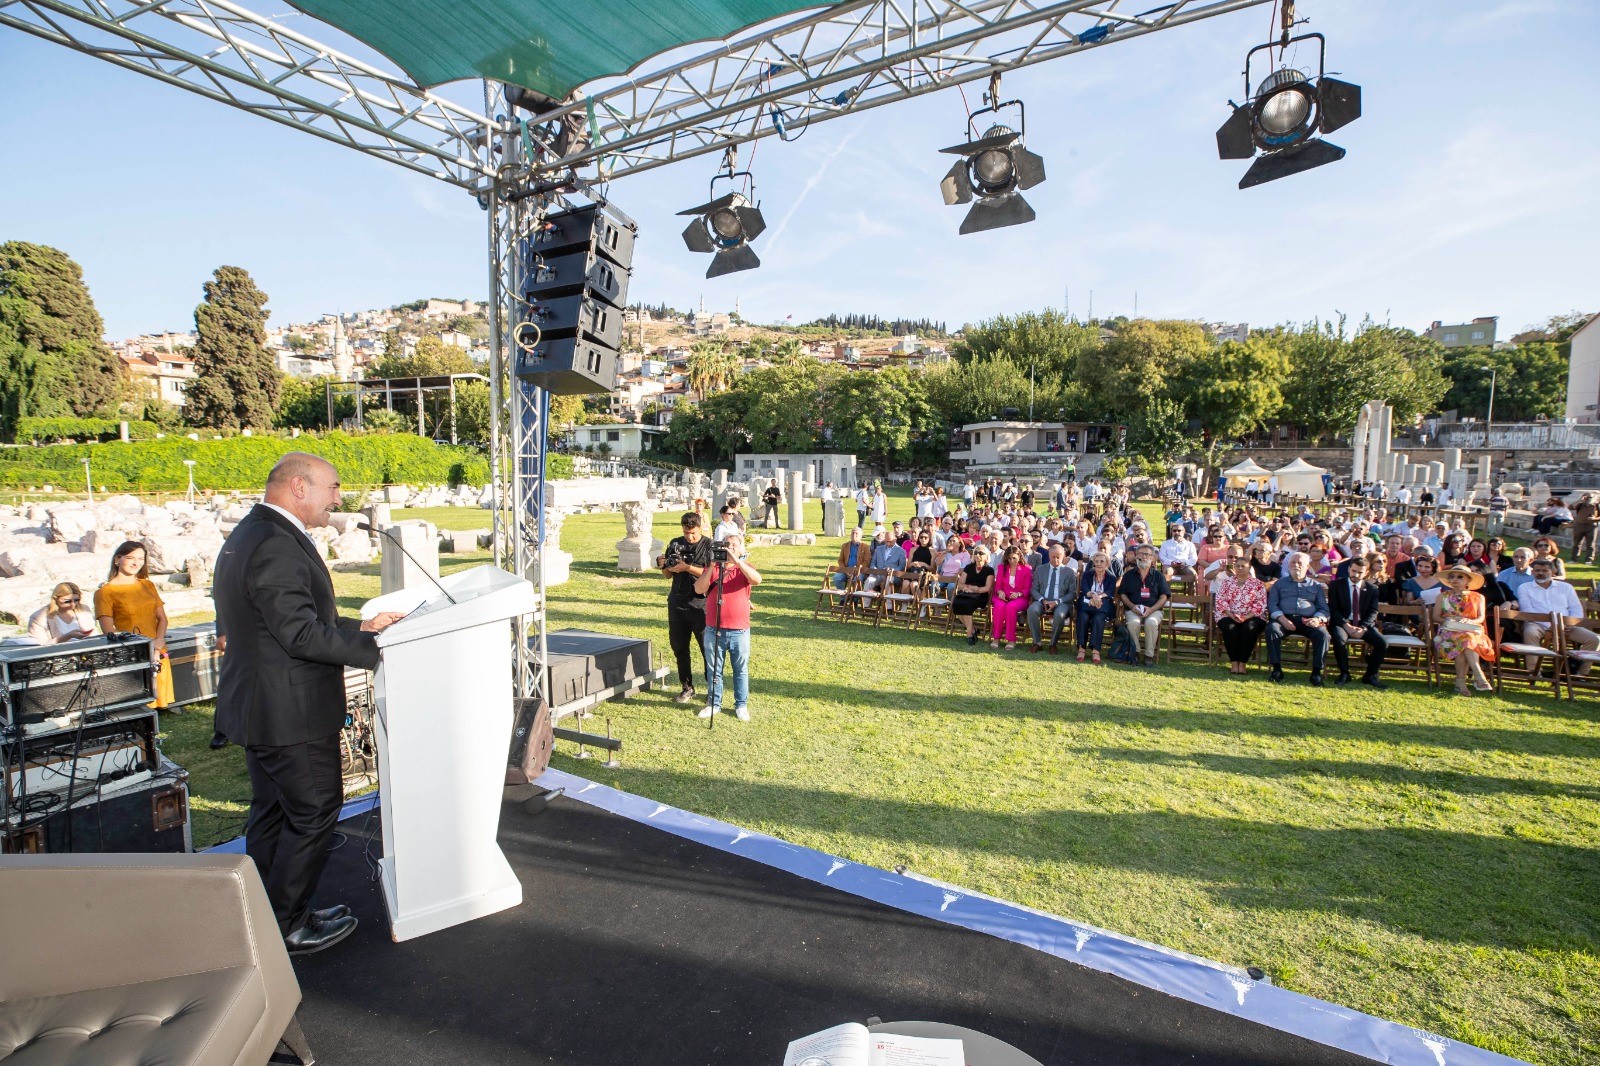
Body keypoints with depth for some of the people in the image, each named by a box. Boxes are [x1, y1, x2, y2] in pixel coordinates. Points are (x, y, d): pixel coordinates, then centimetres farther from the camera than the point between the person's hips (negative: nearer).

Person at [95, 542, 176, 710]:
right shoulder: (104, 592, 0)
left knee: (158, 703, 3)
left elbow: (162, 618, 13)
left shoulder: (148, 585, 15)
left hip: (158, 656, 4)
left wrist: (157, 645, -4)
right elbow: (109, 631, -6)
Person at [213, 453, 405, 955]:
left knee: (271, 812, 21)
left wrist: (358, 627, 9)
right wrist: (373, 647, -20)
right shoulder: (277, 545, -23)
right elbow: (302, 634, -26)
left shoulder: (247, 534, 12)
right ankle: (286, 928, 18)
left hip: (257, 707, 11)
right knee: (314, 814, 4)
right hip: (289, 714, -11)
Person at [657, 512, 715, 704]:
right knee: (679, 647, 10)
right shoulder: (675, 544, 9)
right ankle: (687, 687, 23)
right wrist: (663, 566, -6)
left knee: (708, 648, -3)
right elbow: (669, 574, 15)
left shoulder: (709, 546, -3)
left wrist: (687, 567, -19)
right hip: (677, 603, 5)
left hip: (701, 605, -5)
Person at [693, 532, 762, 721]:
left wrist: (736, 561, -26)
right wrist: (712, 567, -17)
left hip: (739, 631, -1)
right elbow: (699, 589, -8)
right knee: (714, 669, 11)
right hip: (713, 630, 2)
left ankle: (741, 705, 20)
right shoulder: (712, 568, 7)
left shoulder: (744, 568, 2)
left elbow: (757, 580, -21)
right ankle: (714, 703, 24)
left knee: (741, 670, 9)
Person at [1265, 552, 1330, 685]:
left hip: (1308, 621, 1)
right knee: (1271, 629, -33)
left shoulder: (1316, 585, 22)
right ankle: (1276, 669, -27)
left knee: (1322, 634, -30)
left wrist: (1318, 619, -10)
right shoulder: (1279, 583, 19)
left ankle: (1317, 672, -22)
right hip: (1285, 619, -1)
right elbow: (1272, 604, 7)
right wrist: (1282, 618, -12)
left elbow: (1323, 608, 14)